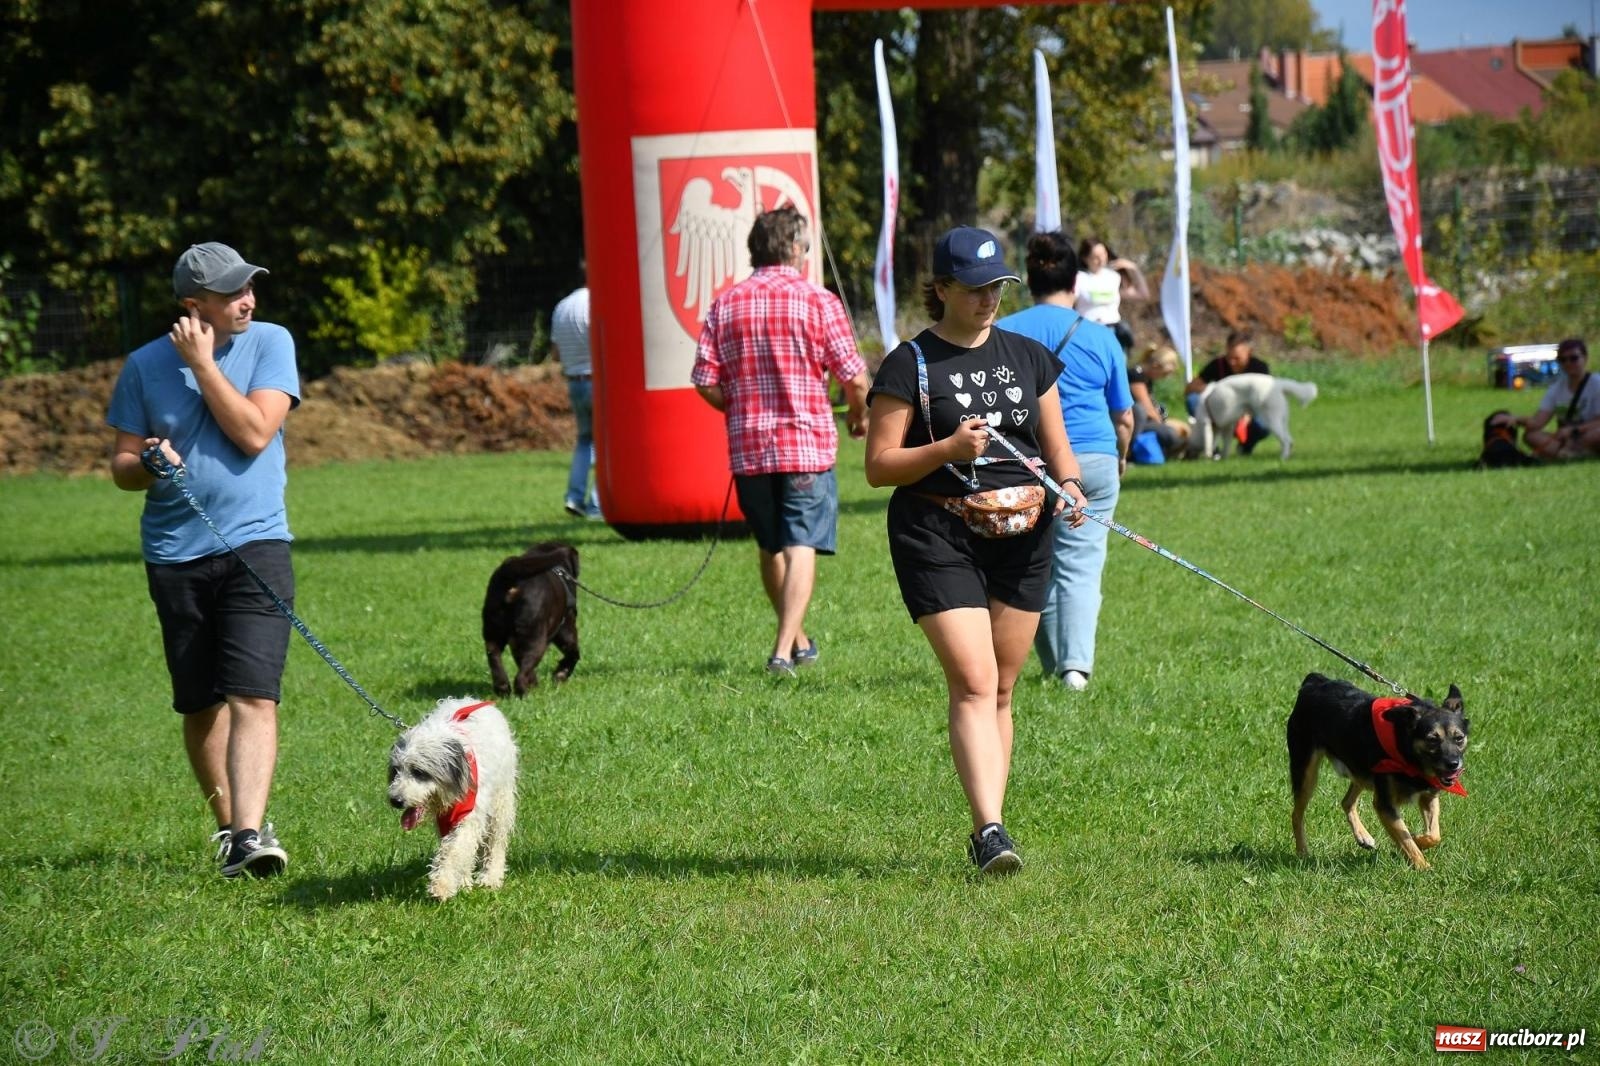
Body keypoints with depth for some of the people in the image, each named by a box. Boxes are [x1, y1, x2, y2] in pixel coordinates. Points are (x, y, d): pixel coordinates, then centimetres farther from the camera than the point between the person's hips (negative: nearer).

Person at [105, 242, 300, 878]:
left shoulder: (270, 343, -1)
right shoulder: (145, 366, 3)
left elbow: (255, 433, -13)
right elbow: (121, 467, 8)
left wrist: (202, 364, -12)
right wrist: (148, 463, -15)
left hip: (254, 545, -2)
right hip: (174, 555, 2)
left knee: (253, 697, -16)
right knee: (200, 706, 10)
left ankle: (250, 834, -24)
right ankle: (227, 826, 25)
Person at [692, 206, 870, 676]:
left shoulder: (726, 304, 4)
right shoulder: (818, 301, -6)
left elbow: (705, 381, 0)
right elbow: (853, 376, -8)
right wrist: (858, 414, 13)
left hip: (748, 447, 4)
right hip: (807, 444, -4)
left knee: (771, 549, 18)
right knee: (801, 548, -5)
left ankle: (797, 640, 31)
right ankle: (784, 649, -16)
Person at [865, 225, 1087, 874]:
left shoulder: (1029, 357, 13)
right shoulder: (910, 365, -2)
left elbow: (1057, 448, 18)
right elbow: (878, 466, -4)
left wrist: (1069, 487, -4)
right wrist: (948, 448, -19)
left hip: (1021, 537, 5)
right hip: (937, 536, -5)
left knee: (1001, 689, 8)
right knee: (973, 682, -16)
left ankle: (986, 832, 16)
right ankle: (991, 829, -23)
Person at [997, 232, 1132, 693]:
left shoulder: (1002, 334, 2)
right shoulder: (1100, 338, 3)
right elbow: (1124, 417, 10)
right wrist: (1120, 460, 28)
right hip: (1093, 460, 0)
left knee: (1036, 567, 12)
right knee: (1081, 566, -2)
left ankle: (1054, 664, 17)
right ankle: (1077, 663, -15)